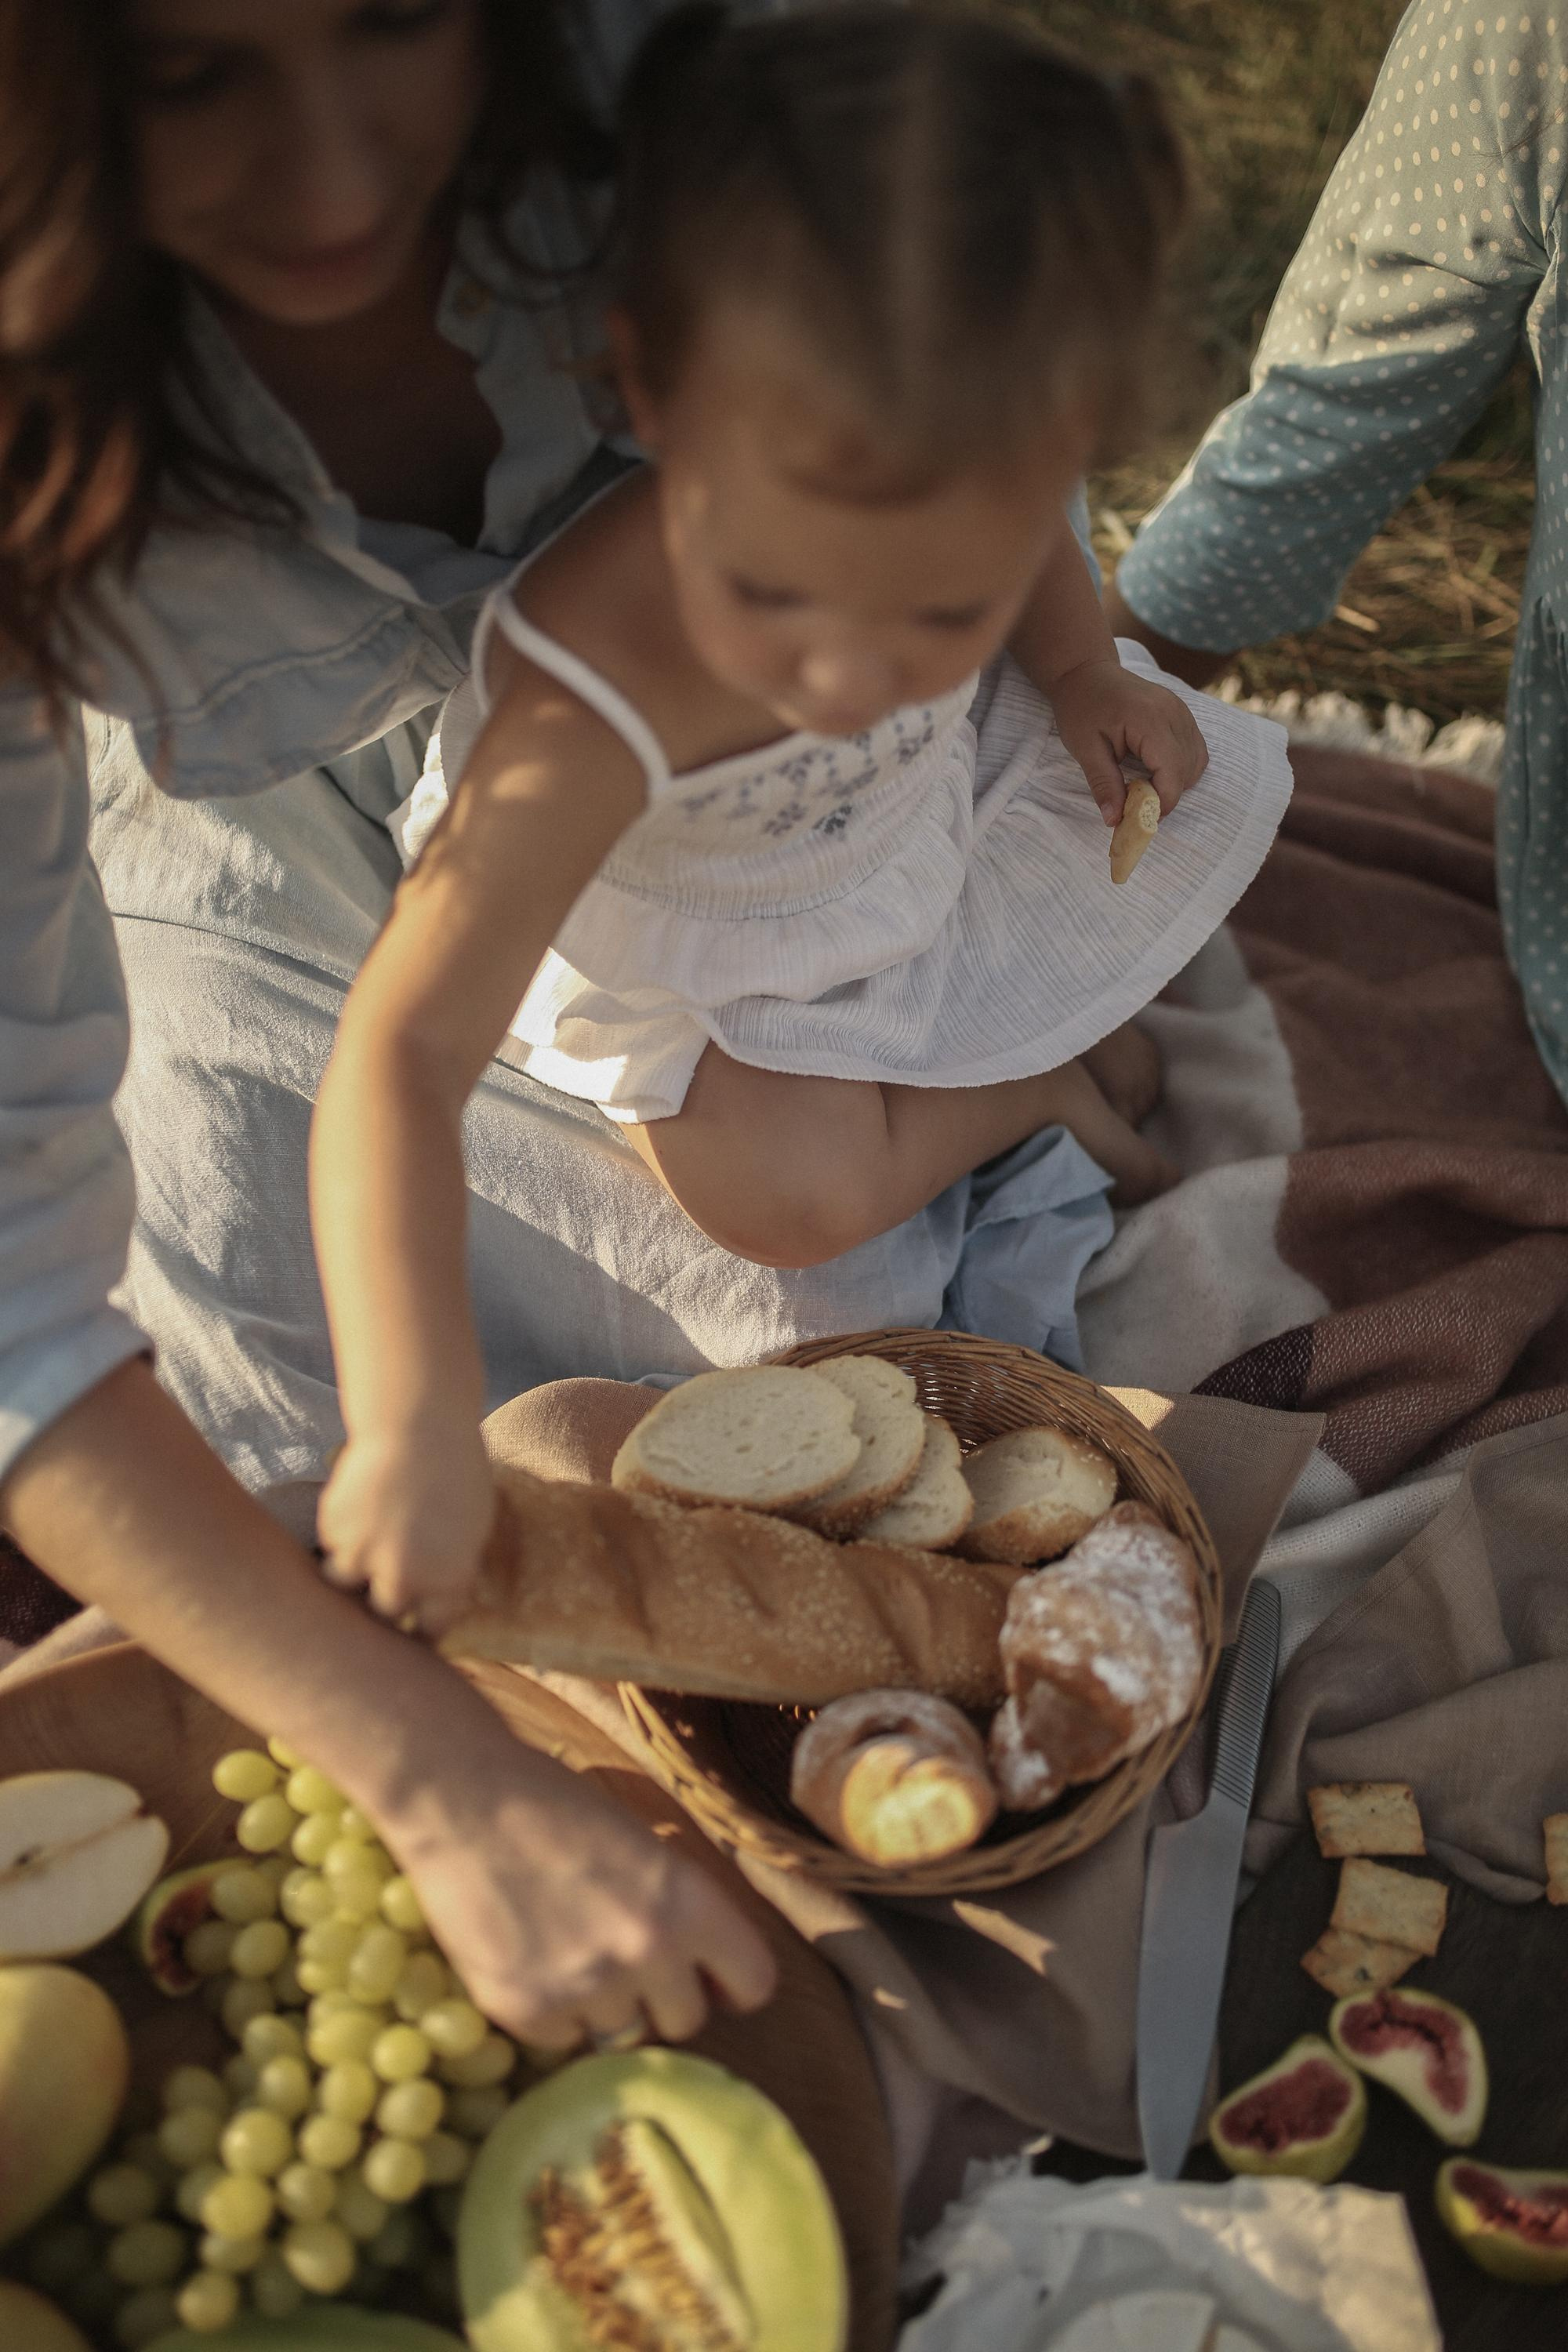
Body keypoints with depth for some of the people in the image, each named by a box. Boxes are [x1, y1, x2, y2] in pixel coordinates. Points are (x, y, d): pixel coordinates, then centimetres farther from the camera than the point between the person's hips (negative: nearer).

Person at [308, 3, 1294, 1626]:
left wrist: (1080, 671, -13)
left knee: (1224, 786, 7)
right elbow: (405, 1049, -49)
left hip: (928, 818, 5)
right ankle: (1032, 1080, 6)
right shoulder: (588, 711, -47)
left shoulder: (946, 503, -30)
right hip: (690, 969, -5)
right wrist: (413, 1422, -55)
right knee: (797, 1191, -25)